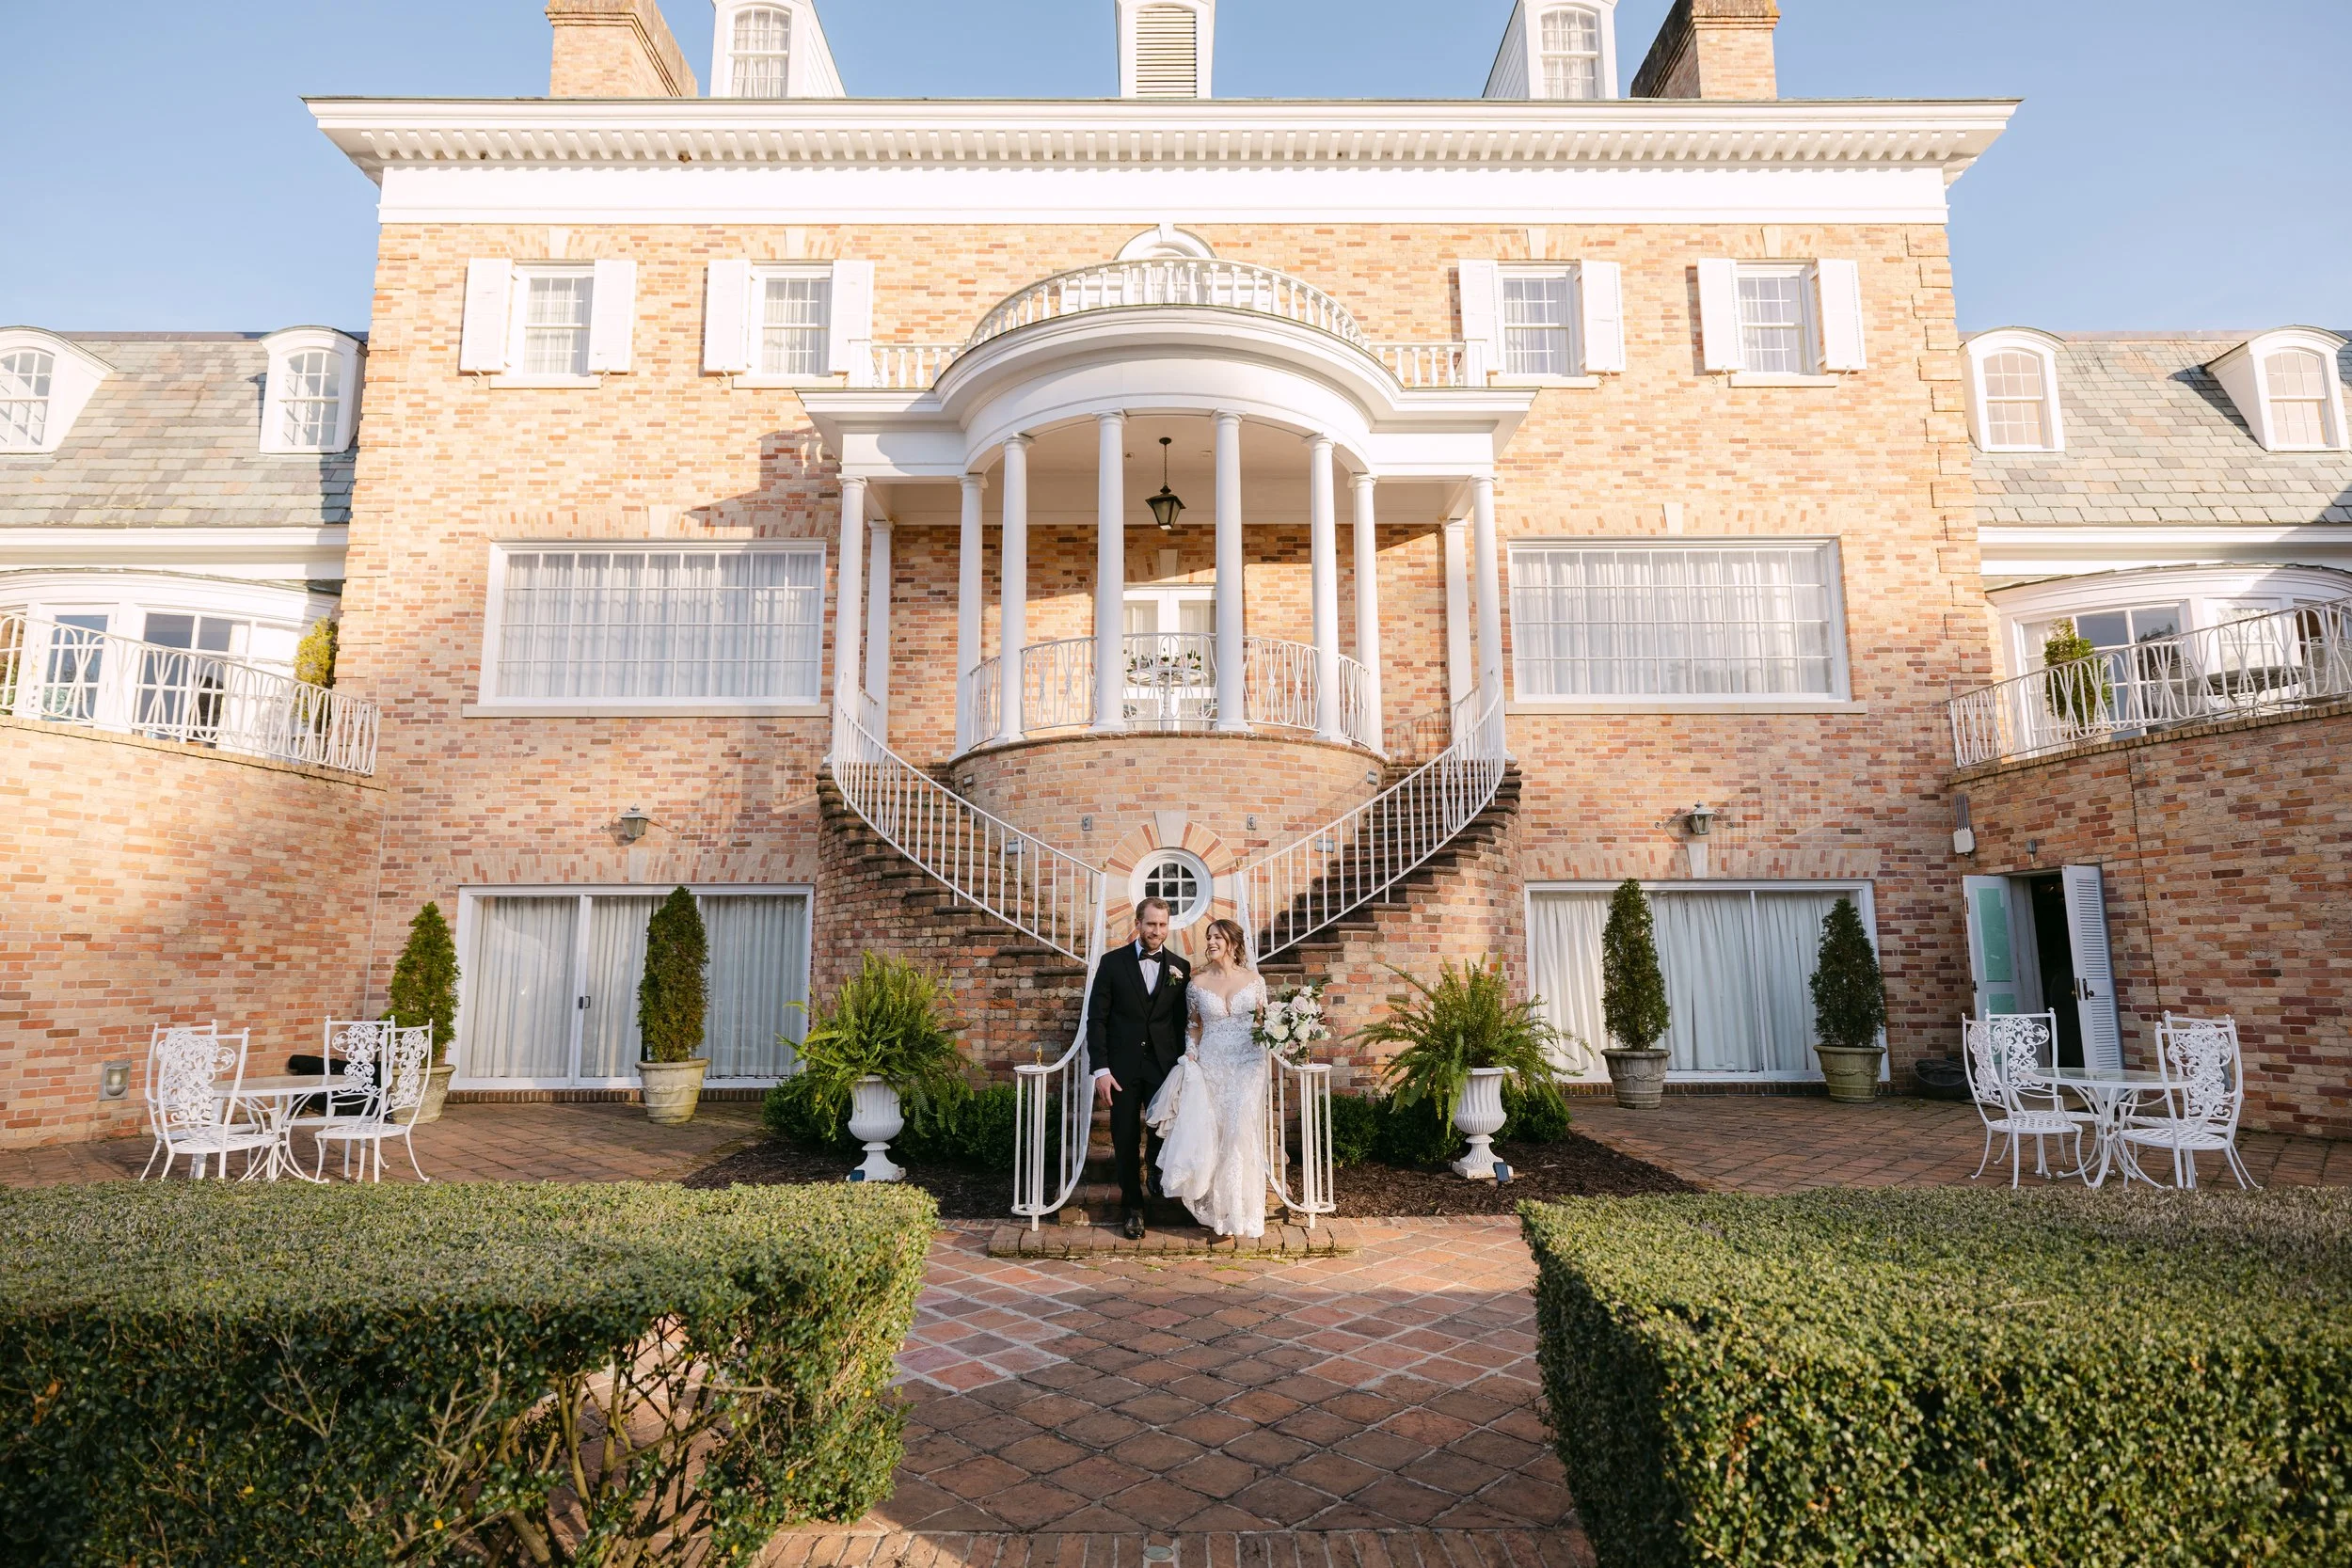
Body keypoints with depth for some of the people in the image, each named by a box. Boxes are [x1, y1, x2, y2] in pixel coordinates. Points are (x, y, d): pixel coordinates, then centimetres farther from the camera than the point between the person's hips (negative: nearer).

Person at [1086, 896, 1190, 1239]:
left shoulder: (1180, 967, 4)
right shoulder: (1112, 963, 0)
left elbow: (1183, 1021, 6)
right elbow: (1096, 1018, -1)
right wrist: (1100, 1068, -7)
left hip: (1165, 1066, 1)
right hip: (1123, 1066, 0)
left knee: (1162, 1137, 2)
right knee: (1126, 1140, 7)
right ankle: (1132, 1207, 21)